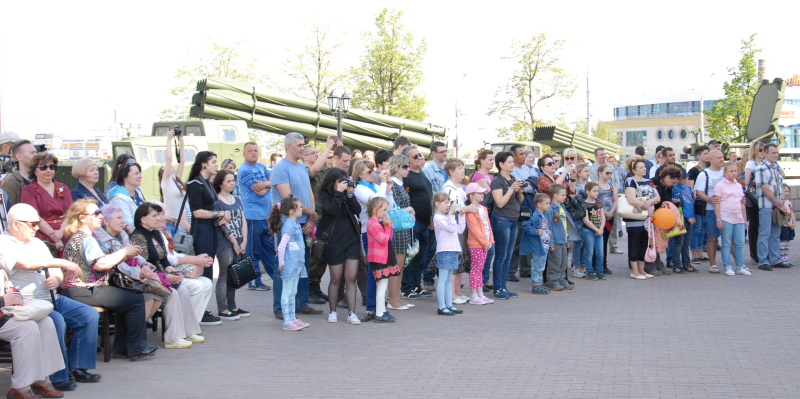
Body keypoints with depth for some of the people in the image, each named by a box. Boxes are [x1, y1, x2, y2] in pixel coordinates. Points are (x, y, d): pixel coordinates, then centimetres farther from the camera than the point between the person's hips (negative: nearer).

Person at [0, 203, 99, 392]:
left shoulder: (37, 243, 21)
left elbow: (57, 272, 20)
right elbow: (25, 263, -25)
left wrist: (56, 279, -6)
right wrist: (61, 263, -24)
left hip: (51, 299, 9)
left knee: (90, 315, -5)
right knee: (56, 320, -33)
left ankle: (78, 368, 1)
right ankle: (57, 377, -22)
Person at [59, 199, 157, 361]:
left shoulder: (80, 237, 20)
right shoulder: (85, 238, -14)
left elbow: (107, 260, 18)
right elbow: (101, 264, -26)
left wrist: (127, 254, 5)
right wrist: (124, 252, -13)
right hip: (84, 292, -11)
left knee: (127, 298, 17)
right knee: (136, 300, -11)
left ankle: (121, 348, 14)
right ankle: (136, 349, -5)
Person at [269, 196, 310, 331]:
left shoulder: (295, 224, 12)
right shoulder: (288, 226, -18)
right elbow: (281, 247, -22)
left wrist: (300, 261, 15)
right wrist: (281, 264, -16)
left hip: (296, 264, 9)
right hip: (289, 264, -9)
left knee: (292, 293, 16)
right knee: (287, 293, -2)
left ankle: (292, 319, 24)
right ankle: (287, 322, 2)